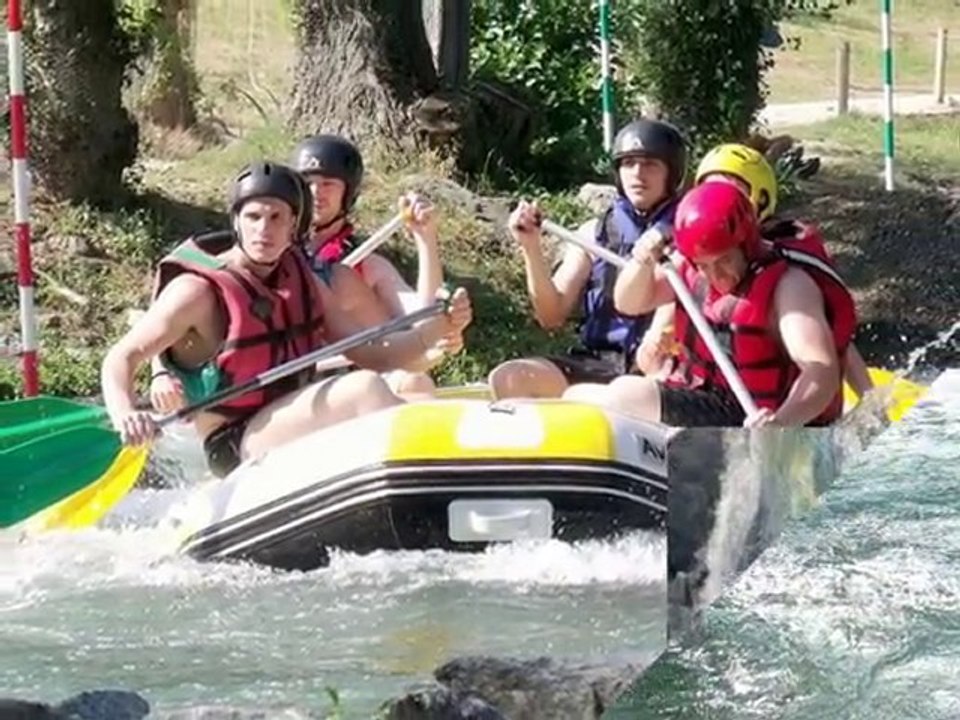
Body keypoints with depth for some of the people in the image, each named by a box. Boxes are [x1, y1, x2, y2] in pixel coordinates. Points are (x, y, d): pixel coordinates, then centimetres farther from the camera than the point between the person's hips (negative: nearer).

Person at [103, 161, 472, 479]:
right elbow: (121, 359, -11)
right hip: (237, 446, -7)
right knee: (366, 389, -26)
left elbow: (372, 353, 9)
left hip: (300, 435, 7)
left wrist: (437, 328, -8)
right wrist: (125, 417, -32)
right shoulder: (200, 291, -9)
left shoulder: (302, 280, 11)